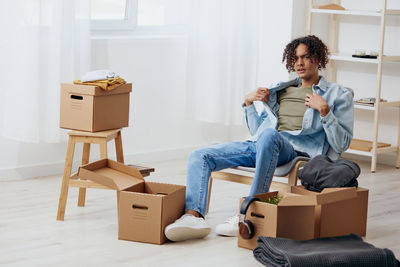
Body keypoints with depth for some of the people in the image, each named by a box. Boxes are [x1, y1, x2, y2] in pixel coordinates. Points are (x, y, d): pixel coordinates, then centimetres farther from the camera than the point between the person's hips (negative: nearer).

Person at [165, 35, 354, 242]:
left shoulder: (338, 95, 14)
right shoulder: (281, 90, 30)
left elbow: (341, 145, 3)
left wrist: (324, 110, -8)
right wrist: (248, 103, 16)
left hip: (296, 148, -6)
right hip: (259, 146, 6)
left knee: (269, 135, -42)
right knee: (199, 157, -13)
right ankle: (194, 215, -33)